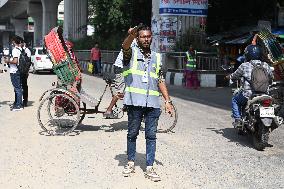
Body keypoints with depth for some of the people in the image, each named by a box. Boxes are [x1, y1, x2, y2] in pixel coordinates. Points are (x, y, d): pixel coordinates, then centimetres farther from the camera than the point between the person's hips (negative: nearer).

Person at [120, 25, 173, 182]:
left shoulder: (157, 57, 16)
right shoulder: (132, 53, 4)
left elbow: (161, 81, 17)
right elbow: (125, 47, -21)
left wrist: (167, 100, 9)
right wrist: (131, 35, -44)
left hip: (153, 103, 3)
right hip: (135, 102, -3)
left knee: (151, 136, 3)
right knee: (132, 133, 8)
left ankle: (149, 168, 8)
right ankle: (130, 163, 23)